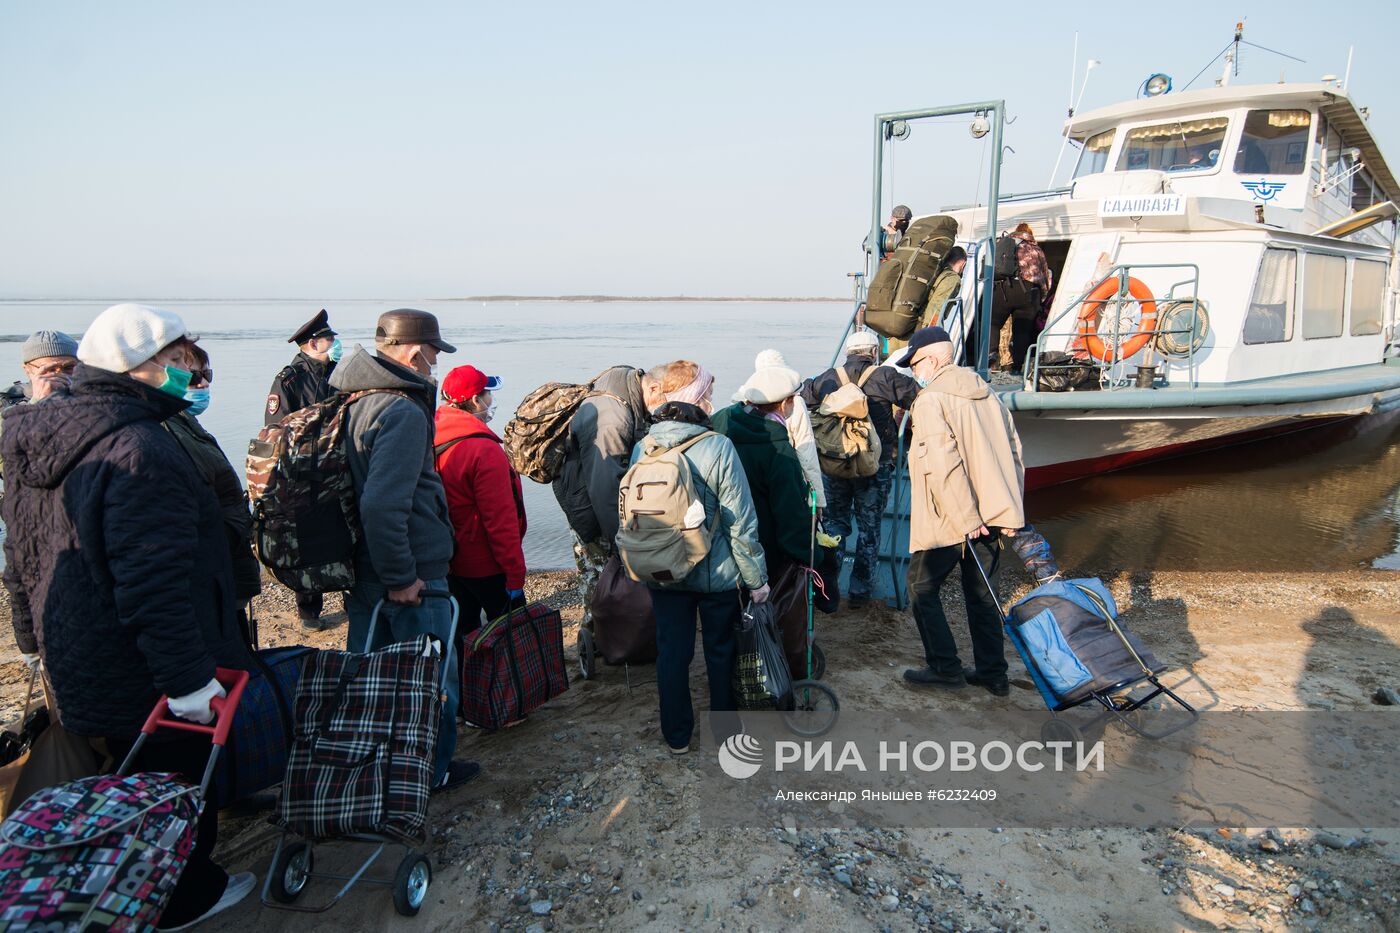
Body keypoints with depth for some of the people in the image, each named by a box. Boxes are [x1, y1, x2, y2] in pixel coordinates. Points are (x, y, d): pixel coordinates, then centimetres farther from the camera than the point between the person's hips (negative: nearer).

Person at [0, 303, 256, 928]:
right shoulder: (139, 450, -27)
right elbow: (154, 584, -31)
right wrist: (188, 678, -26)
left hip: (77, 662, 9)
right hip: (147, 676, -9)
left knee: (135, 773, 26)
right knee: (181, 782, 11)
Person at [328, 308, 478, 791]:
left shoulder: (355, 402, 8)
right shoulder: (403, 412, -22)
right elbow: (382, 506, -31)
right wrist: (401, 578, -23)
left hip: (361, 572, 9)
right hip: (410, 579, -9)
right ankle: (432, 772, 25)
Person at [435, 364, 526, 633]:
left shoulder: (434, 440, 1)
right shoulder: (484, 449, -23)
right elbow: (501, 520, -22)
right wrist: (515, 574, -16)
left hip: (449, 561, 8)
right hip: (486, 567, -8)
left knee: (461, 631, 18)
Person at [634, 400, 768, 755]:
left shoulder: (642, 449, -5)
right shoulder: (717, 447, -19)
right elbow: (741, 521, -17)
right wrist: (756, 578, -7)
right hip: (717, 574, -3)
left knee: (671, 652, 16)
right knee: (721, 650, 16)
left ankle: (676, 736, 29)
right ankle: (726, 730, 33)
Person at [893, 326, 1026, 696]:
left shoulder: (931, 400, -11)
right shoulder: (987, 395, 12)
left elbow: (942, 465, -21)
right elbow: (1014, 454, 12)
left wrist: (966, 520, -19)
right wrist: (1011, 510, 13)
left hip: (950, 522, -7)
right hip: (994, 515, 7)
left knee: (922, 588, 9)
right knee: (981, 593, 17)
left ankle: (944, 667, 12)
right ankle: (992, 673, 23)